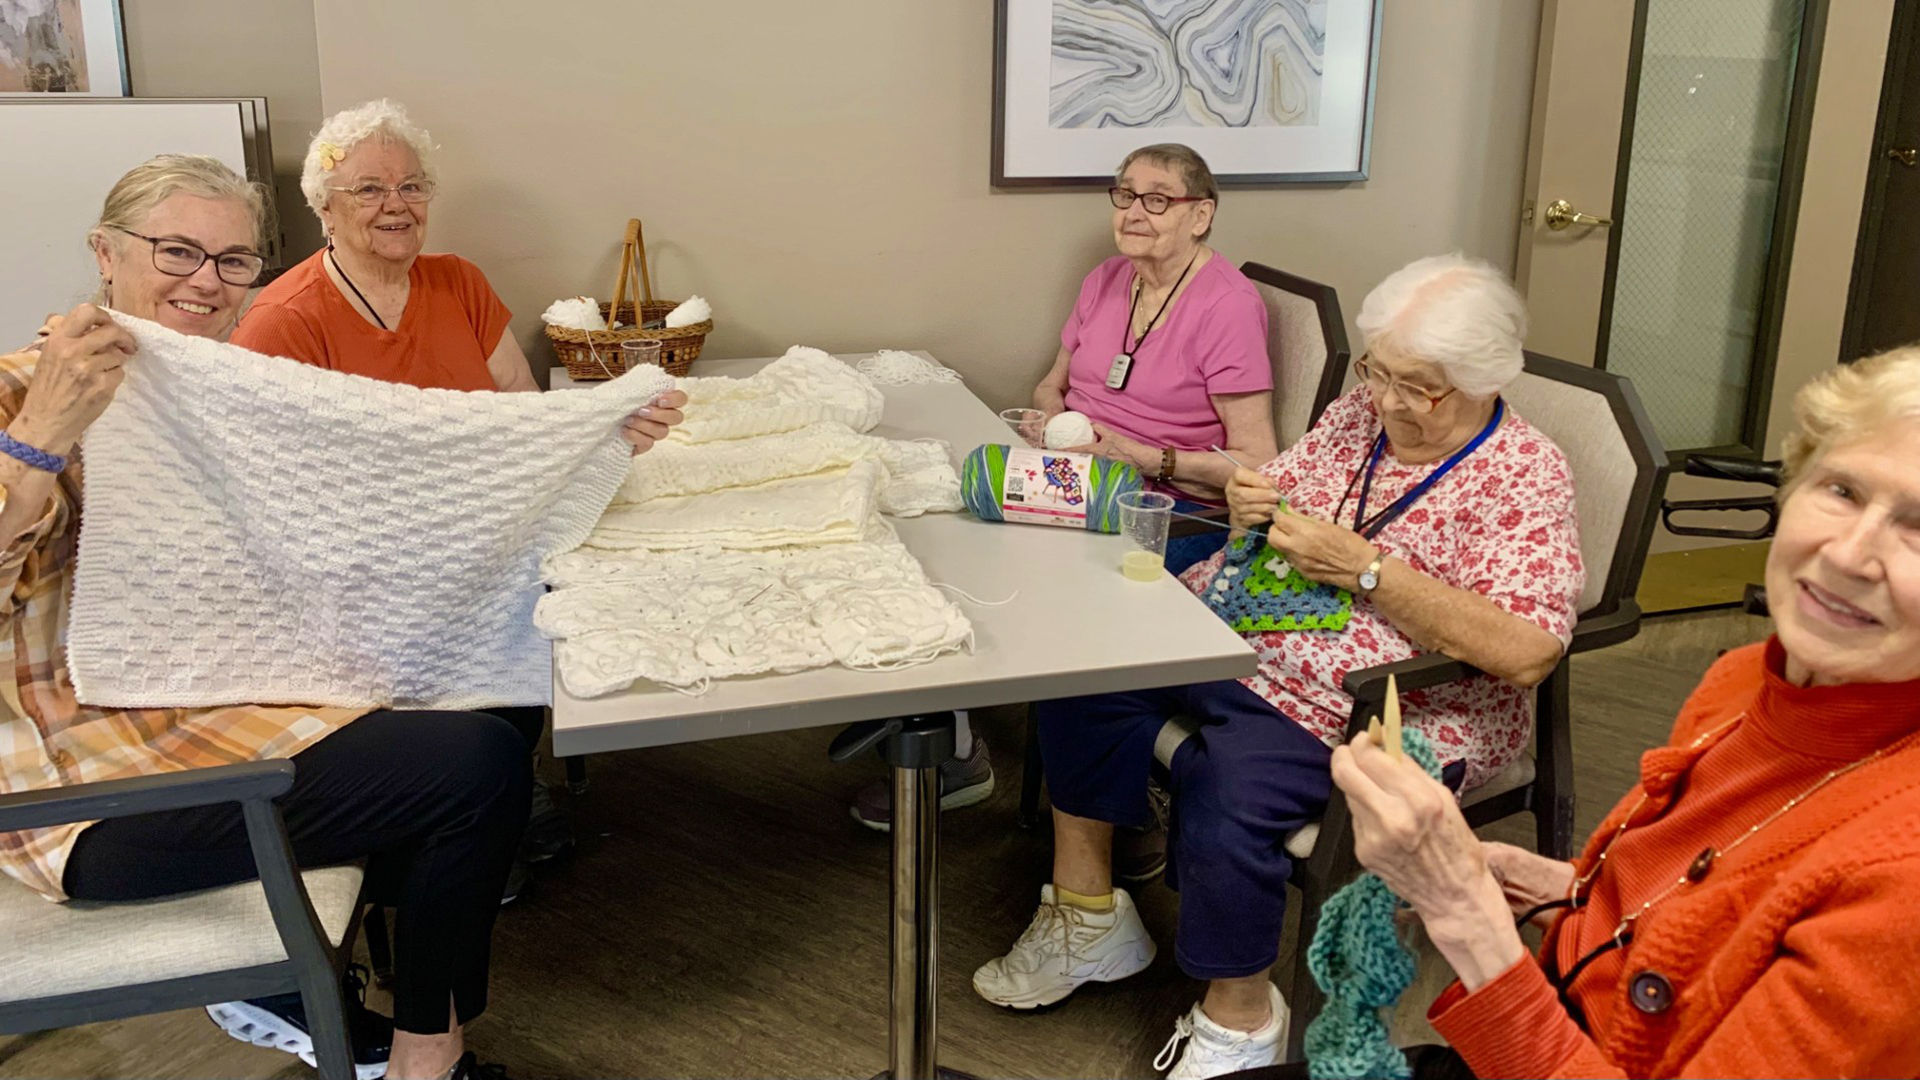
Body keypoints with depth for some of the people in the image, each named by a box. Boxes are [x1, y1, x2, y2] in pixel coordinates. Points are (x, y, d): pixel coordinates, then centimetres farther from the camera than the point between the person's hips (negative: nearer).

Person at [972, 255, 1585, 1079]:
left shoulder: (1525, 476, -12)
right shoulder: (1359, 411, 7)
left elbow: (1527, 652, -24)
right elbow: (1276, 493, 20)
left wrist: (1365, 568, -25)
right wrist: (1252, 503, -7)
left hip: (1393, 710, -7)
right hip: (1244, 632, 8)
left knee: (1227, 784, -32)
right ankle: (1085, 917, 5)